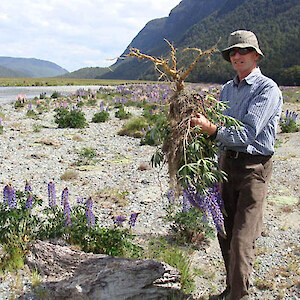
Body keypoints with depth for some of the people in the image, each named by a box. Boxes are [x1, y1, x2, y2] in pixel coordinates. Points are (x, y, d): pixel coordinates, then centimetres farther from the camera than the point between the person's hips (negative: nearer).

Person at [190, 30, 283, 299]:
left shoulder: (267, 89, -8)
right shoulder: (227, 89, 16)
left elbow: (247, 134, -19)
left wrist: (212, 129, -29)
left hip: (253, 168, -7)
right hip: (226, 163, 7)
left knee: (242, 238, -8)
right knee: (225, 233, 12)